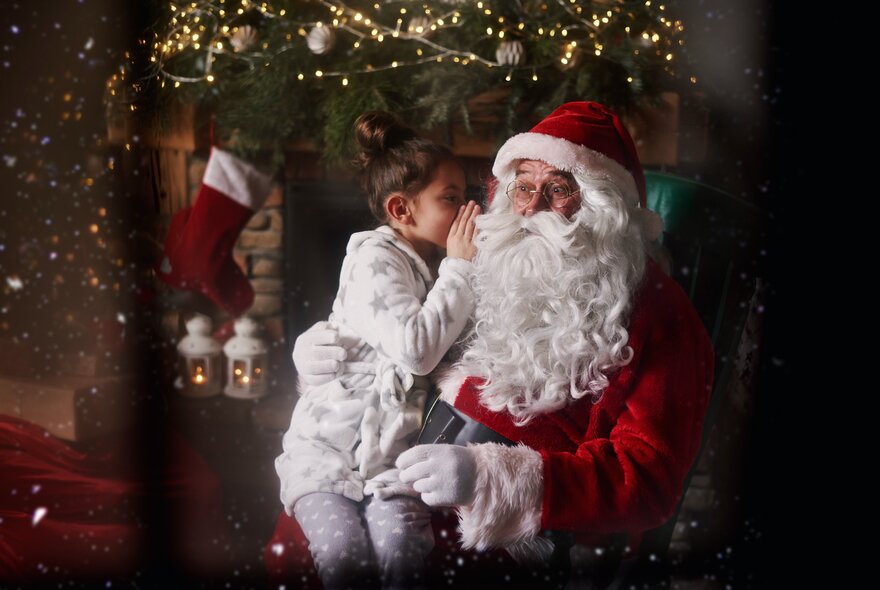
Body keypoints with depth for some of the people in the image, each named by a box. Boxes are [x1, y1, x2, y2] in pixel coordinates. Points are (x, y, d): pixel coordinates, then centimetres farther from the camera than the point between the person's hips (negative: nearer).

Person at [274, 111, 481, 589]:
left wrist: (466, 265, 3)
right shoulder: (376, 258, -9)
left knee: (402, 550, -25)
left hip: (393, 451, 5)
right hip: (327, 446, -4)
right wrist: (460, 268, -13)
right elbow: (416, 349, -22)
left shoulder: (433, 267, 14)